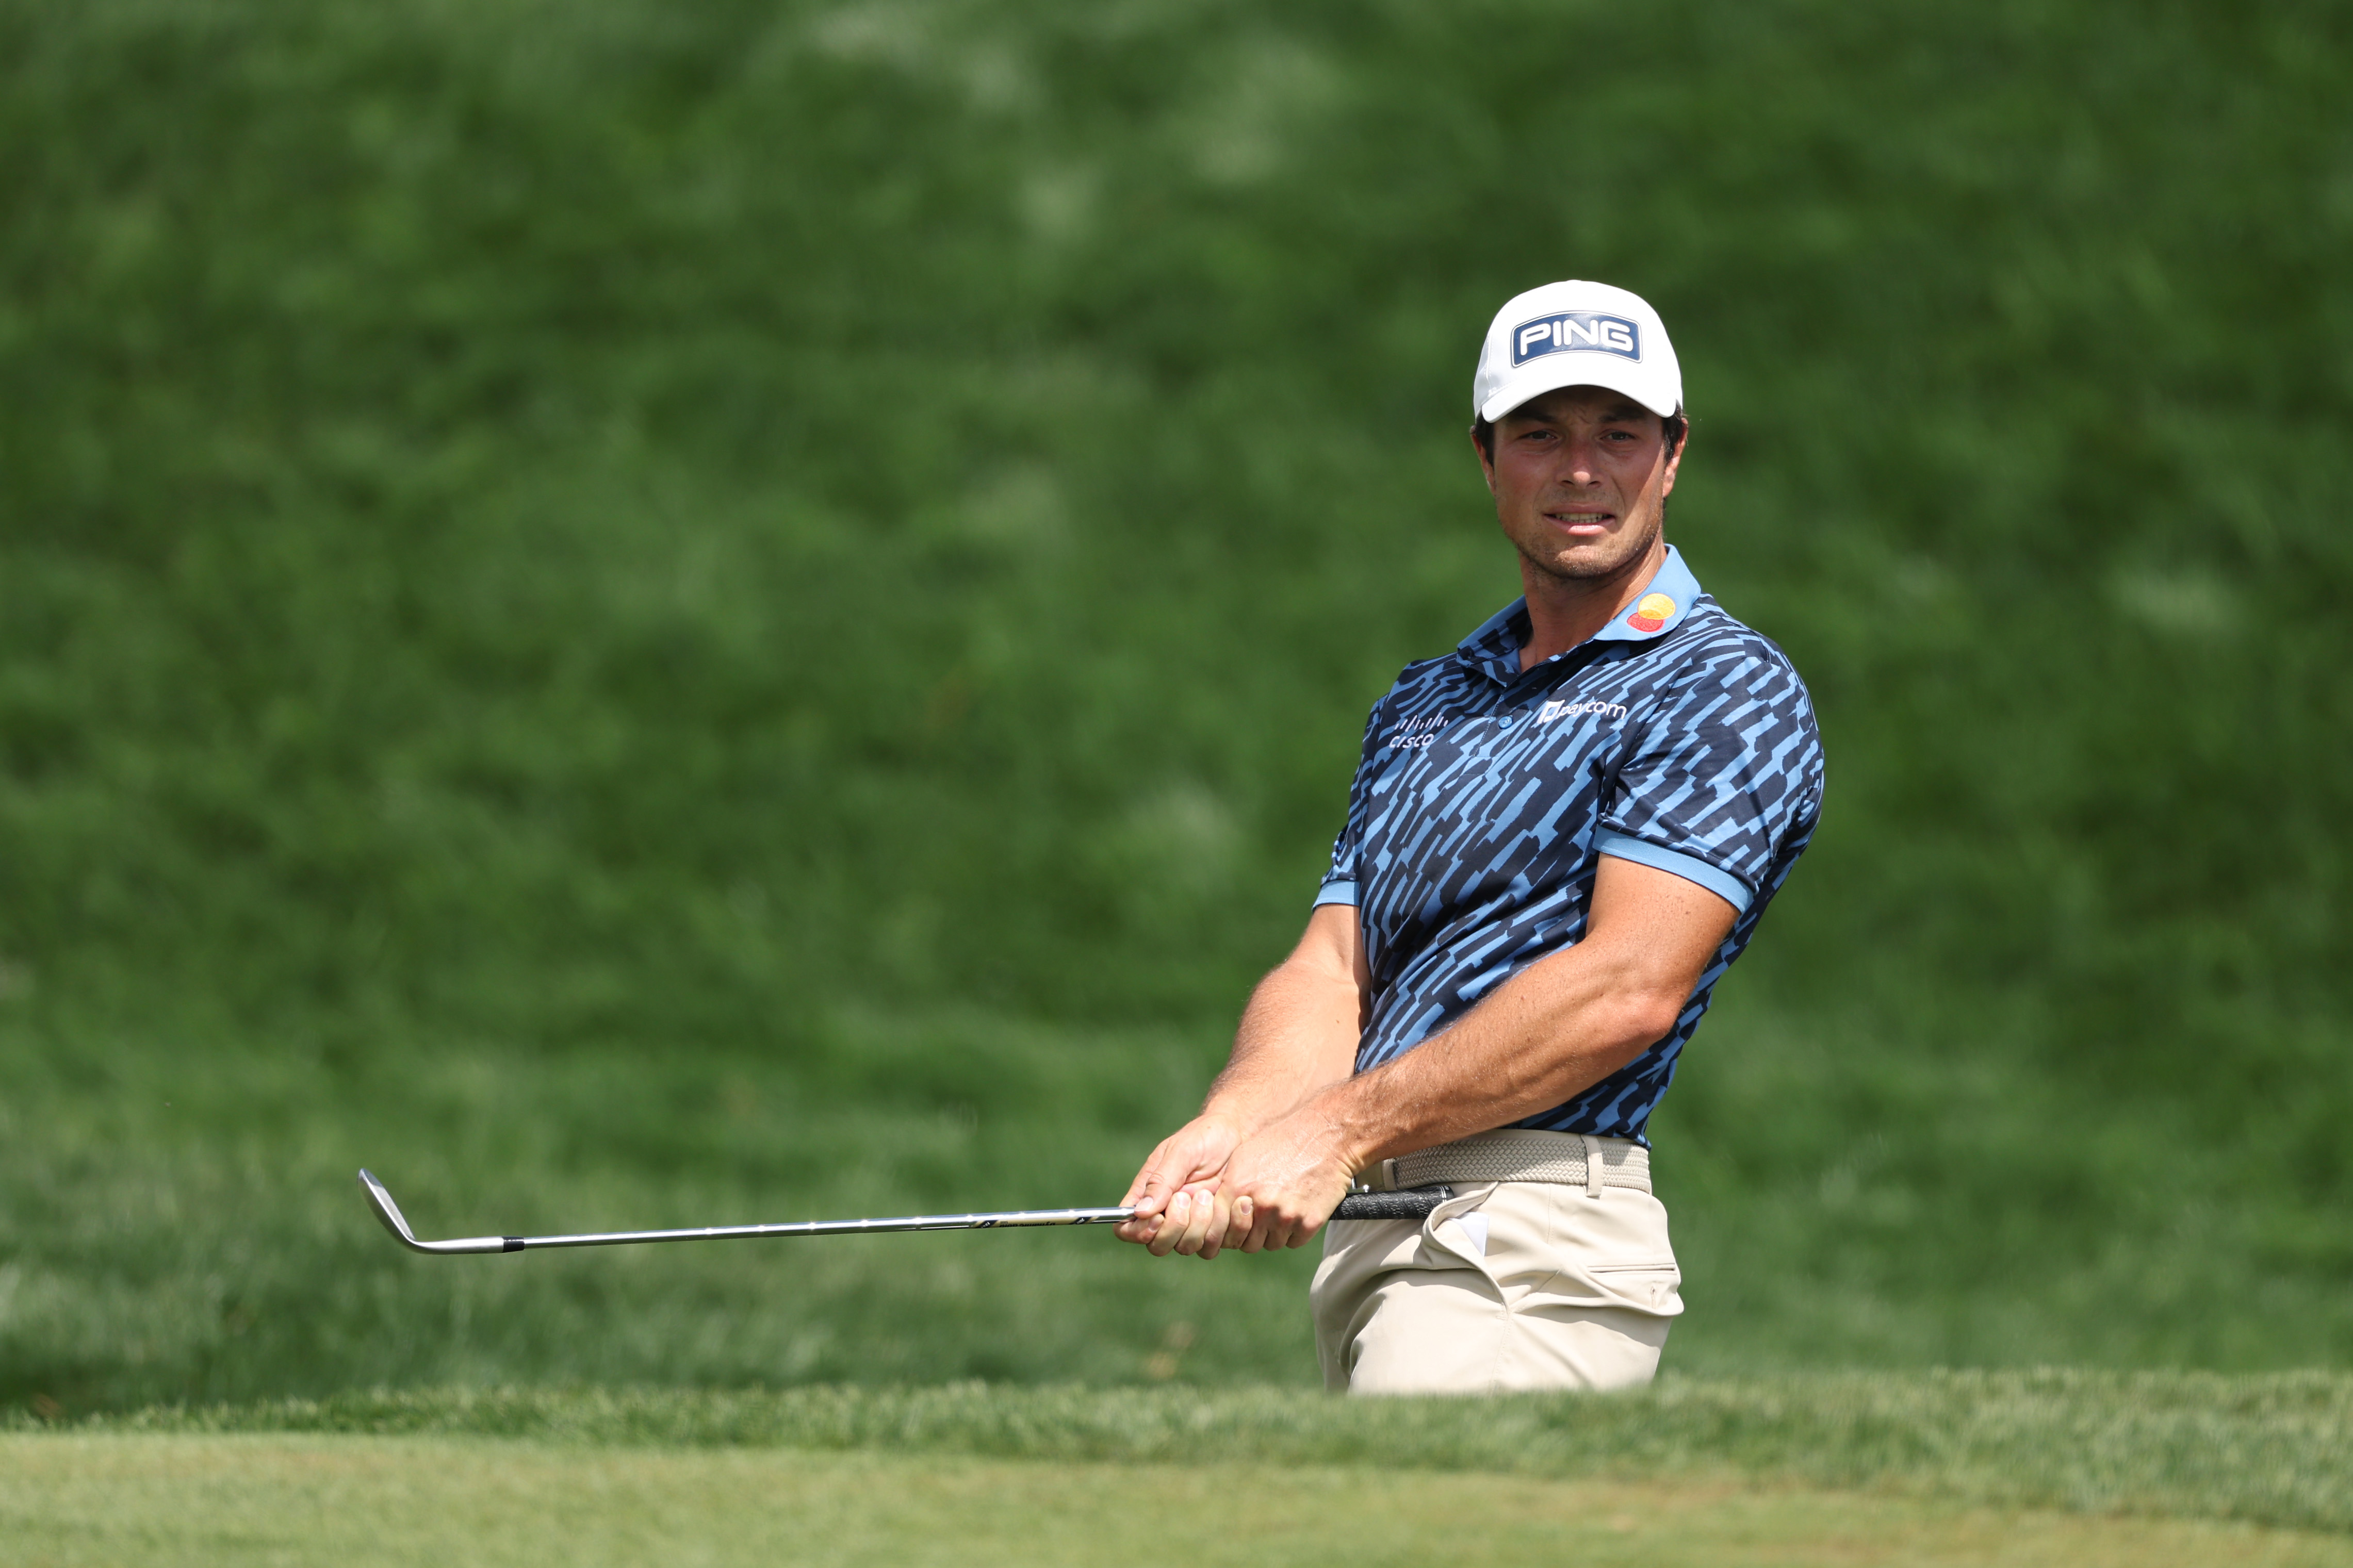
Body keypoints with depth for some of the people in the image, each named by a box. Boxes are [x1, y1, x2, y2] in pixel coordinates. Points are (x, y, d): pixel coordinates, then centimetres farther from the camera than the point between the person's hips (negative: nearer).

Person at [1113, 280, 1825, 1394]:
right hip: (1373, 1239, 8)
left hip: (1529, 1240, -8)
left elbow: (1629, 988, -14)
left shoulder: (1726, 694, -3)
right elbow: (1333, 971, 13)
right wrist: (1231, 1127, -10)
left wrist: (1342, 1131, -16)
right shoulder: (1422, 708, 22)